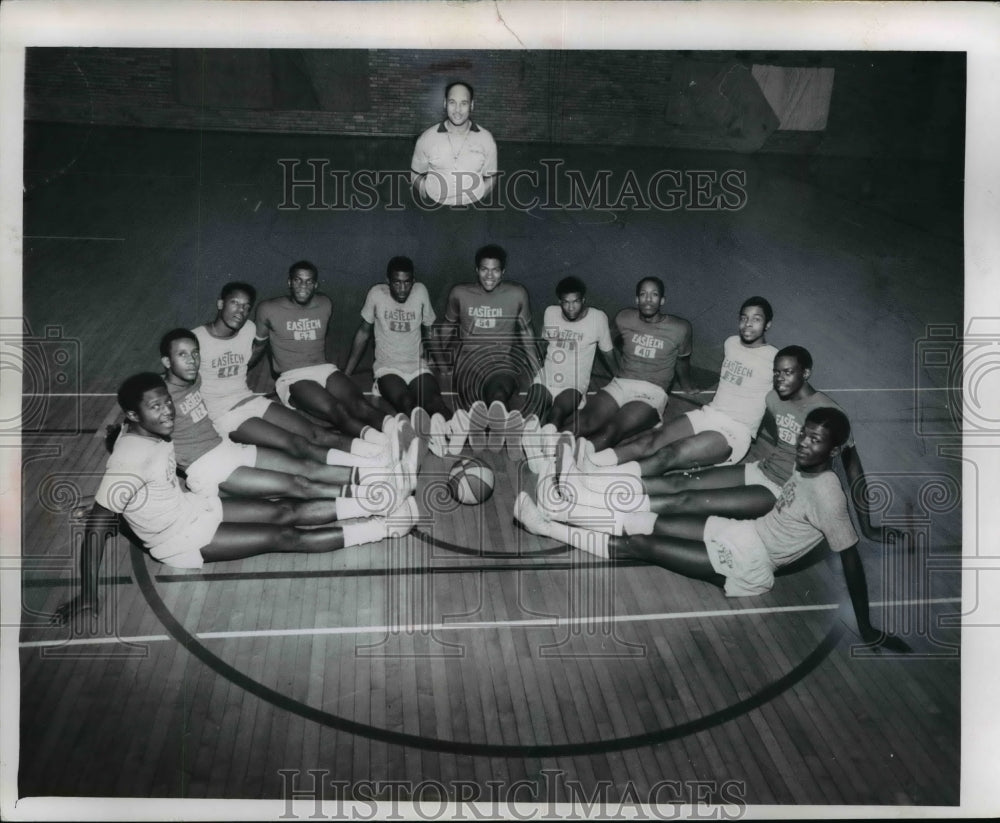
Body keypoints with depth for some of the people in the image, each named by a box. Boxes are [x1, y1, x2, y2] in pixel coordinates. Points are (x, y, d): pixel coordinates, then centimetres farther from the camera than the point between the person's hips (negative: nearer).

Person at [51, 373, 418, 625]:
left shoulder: (150, 433, -6)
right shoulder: (130, 458, -30)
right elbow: (96, 526, -29)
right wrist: (88, 593, -30)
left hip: (194, 506, 8)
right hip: (182, 539, -8)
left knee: (285, 511, -2)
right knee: (284, 537, -10)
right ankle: (382, 528, -10)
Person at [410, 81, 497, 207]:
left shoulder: (486, 139, 4)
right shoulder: (426, 139, 2)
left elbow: (490, 178, 13)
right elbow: (416, 175, 12)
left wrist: (474, 197, -1)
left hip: (472, 209, 1)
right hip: (435, 208, -1)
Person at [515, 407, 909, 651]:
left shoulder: (826, 494, -24)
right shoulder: (805, 465, -1)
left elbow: (851, 560, -22)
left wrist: (866, 628, -20)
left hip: (747, 565, -7)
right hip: (744, 534, 7)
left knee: (639, 546, -8)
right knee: (648, 523, -2)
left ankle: (546, 527, -2)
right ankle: (566, 511, 7)